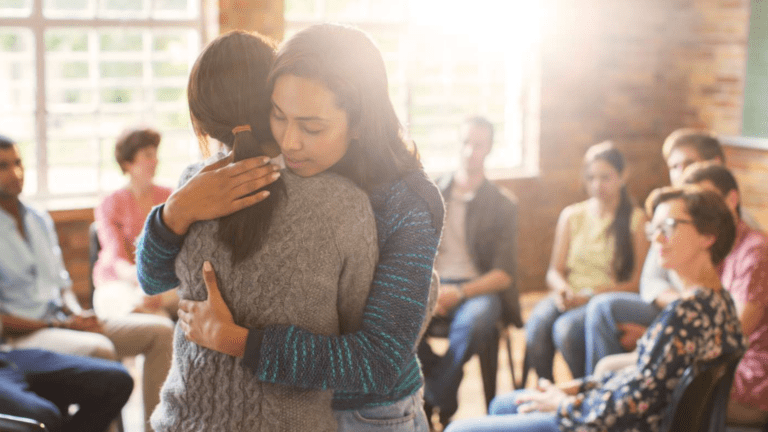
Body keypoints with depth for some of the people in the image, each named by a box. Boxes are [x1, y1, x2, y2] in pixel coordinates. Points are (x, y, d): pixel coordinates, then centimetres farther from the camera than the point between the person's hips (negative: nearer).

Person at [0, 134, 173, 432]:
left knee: (159, 330, -5)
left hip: (62, 321, 8)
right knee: (99, 349, -37)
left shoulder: (40, 220, 16)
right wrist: (60, 325, -15)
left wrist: (76, 313, -1)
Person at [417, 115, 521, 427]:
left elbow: (503, 274, -1)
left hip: (478, 290, -2)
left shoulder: (503, 204, 7)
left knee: (473, 320, -39)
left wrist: (459, 293, -17)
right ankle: (445, 398, -11)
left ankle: (432, 403, -14)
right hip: (432, 287, 2)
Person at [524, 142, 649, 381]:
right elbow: (554, 271, 16)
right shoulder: (571, 215, 15)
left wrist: (592, 294, -16)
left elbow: (636, 282, -5)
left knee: (567, 327, -33)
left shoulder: (636, 219, 1)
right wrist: (563, 289, -8)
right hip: (569, 297, 4)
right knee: (538, 322, -30)